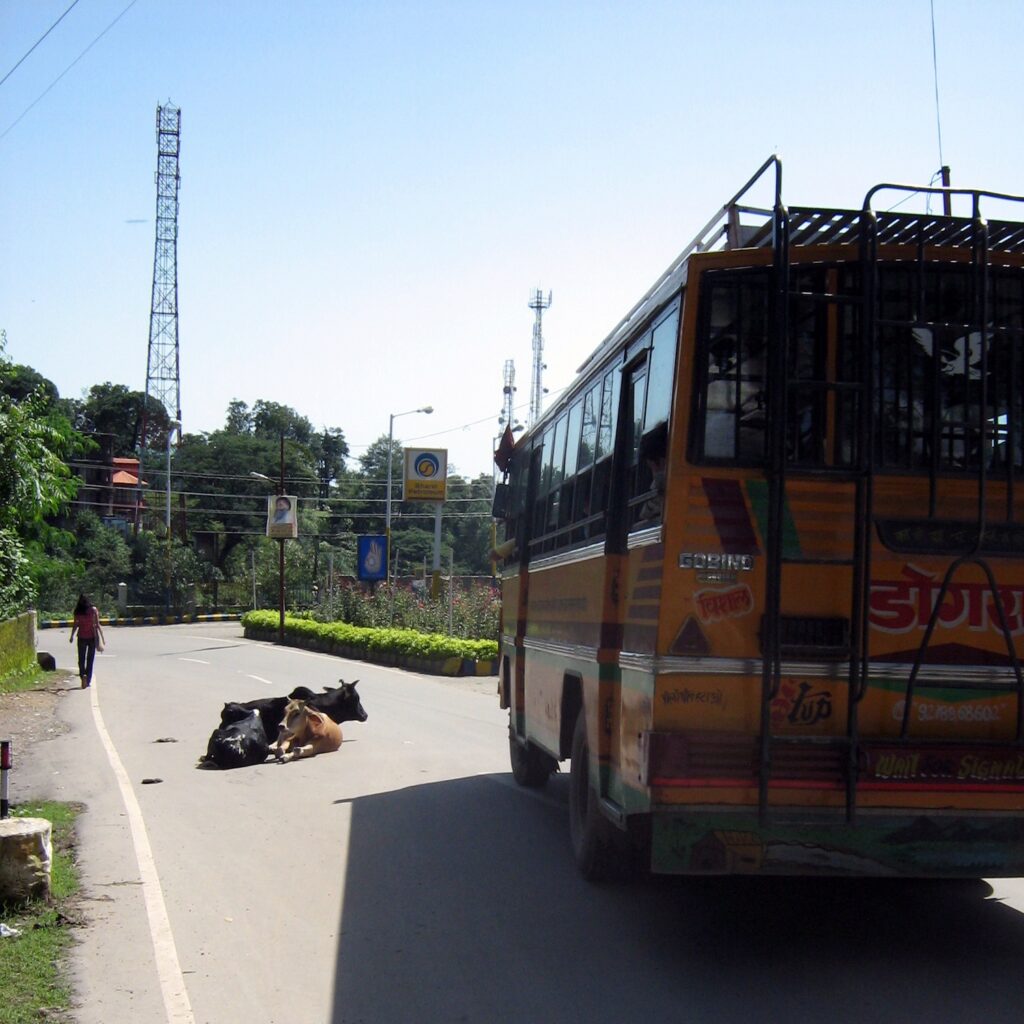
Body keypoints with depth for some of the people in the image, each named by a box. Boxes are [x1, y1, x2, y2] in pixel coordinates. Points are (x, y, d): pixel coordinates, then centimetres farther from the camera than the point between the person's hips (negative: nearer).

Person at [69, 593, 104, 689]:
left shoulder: (78, 611, -4)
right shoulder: (93, 610, -7)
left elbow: (75, 624, -1)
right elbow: (97, 624, -8)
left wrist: (72, 636, 13)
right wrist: (102, 637, -3)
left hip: (81, 637, 0)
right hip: (92, 637, 0)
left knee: (81, 659, 9)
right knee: (90, 659, 9)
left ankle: (83, 675, -16)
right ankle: (88, 680, 11)